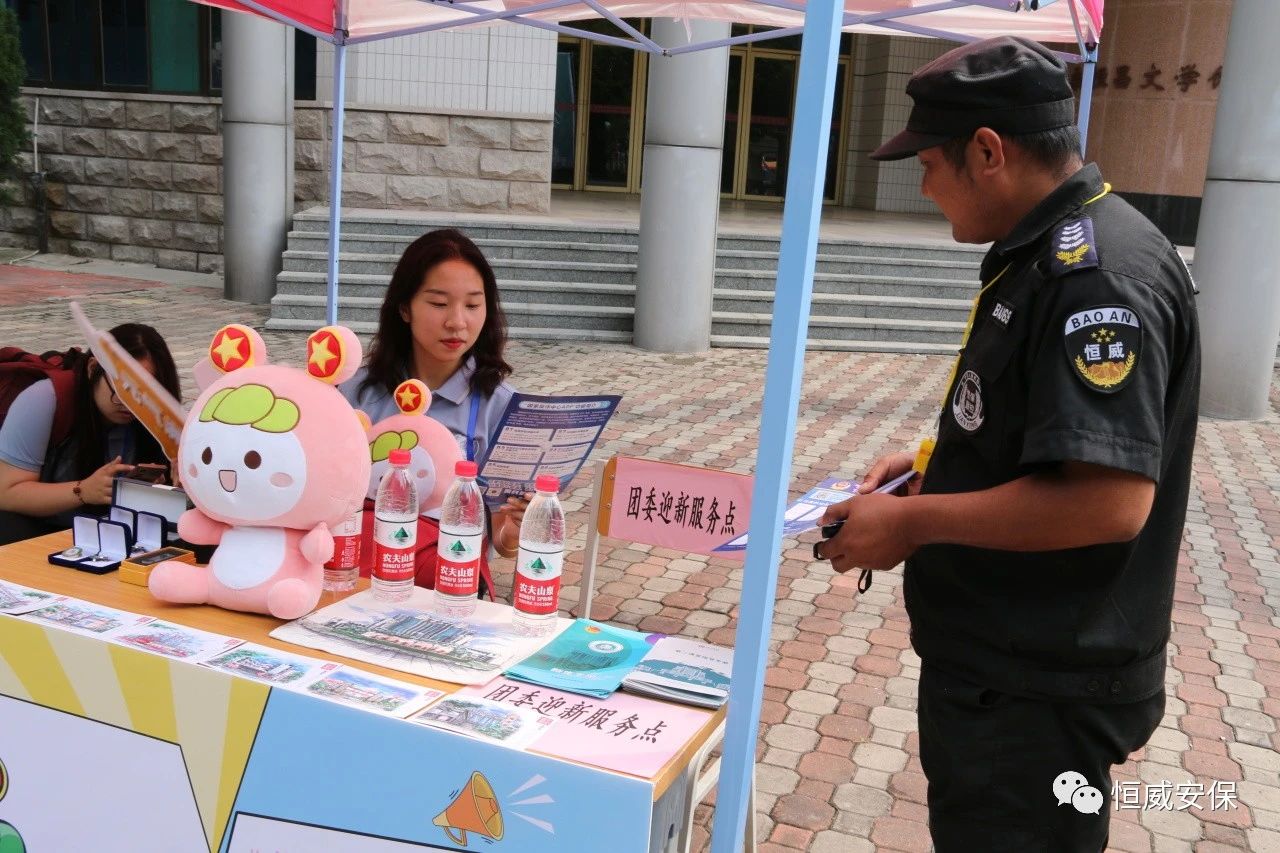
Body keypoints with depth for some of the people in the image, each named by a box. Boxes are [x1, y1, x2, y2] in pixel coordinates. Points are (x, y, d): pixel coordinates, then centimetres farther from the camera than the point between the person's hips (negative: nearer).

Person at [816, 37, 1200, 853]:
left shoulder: (1098, 274, -24)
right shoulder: (1049, 255, 9)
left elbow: (1107, 499, -31)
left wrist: (914, 521, -22)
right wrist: (937, 461, 7)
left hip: (1040, 691, -10)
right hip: (1000, 662, 10)